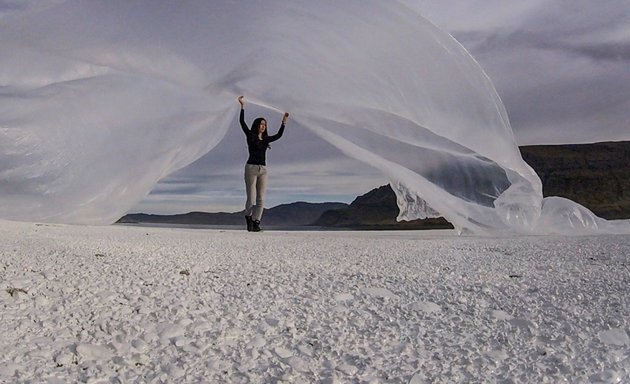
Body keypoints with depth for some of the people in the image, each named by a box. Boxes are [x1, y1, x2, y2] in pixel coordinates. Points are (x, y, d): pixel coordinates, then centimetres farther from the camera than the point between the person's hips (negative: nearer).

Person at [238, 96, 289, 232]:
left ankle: (256, 223, 1)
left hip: (263, 170, 5)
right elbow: (242, 122, -5)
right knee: (251, 198, -8)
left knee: (261, 199, -1)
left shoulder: (266, 139, 15)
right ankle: (248, 217, 13)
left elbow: (278, 135, 19)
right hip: (251, 168, -4)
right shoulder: (250, 136, 3)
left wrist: (284, 122, 14)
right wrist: (242, 106, -10)